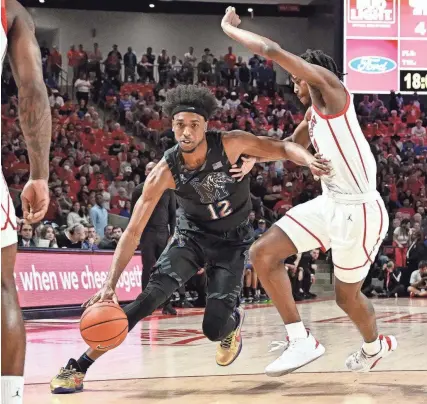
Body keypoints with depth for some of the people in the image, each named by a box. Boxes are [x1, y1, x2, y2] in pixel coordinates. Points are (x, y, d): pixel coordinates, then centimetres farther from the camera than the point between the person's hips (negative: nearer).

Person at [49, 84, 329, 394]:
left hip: (233, 242, 0)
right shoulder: (165, 172, -22)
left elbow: (283, 148, -13)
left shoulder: (231, 144, -24)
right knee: (151, 296, -23)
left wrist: (308, 160, -38)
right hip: (192, 236, 0)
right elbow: (134, 231, -21)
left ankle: (234, 321, 29)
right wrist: (110, 284, -31)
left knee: (214, 328, -12)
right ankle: (79, 366, -20)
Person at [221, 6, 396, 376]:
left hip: (359, 211, -9)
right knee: (262, 253, -4)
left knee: (347, 296, 10)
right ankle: (303, 342, 0)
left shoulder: (331, 88, -11)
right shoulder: (315, 113, 13)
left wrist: (230, 28, -5)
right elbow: (293, 145, 34)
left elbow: (272, 51, -17)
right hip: (330, 203, 9)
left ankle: (375, 345, 41)